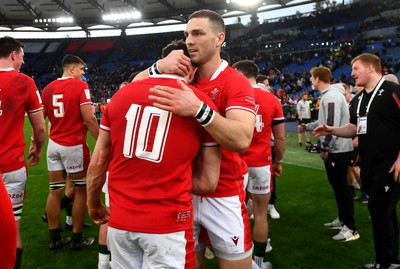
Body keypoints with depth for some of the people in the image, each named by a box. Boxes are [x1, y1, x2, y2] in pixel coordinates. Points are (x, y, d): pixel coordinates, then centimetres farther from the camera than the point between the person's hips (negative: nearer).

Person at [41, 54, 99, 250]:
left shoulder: (48, 88, 8)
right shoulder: (80, 86, -9)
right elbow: (89, 118, -17)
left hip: (54, 144, 6)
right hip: (74, 145, -6)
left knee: (55, 191, 10)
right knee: (80, 190, 8)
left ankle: (55, 239, 21)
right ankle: (77, 239, 15)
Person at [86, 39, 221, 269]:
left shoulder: (122, 94, 3)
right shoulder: (200, 102, -6)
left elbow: (97, 164, 7)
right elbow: (208, 182, -3)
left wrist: (94, 204, 23)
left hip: (121, 220, 4)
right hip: (168, 223, -3)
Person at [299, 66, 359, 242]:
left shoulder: (331, 96, -18)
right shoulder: (329, 95, 15)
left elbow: (332, 125, -23)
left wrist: (324, 148, -19)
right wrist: (307, 127, 31)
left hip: (337, 149, -10)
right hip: (335, 148, 10)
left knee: (341, 186, -5)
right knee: (337, 185, 17)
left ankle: (350, 229, 2)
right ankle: (342, 219, 30)